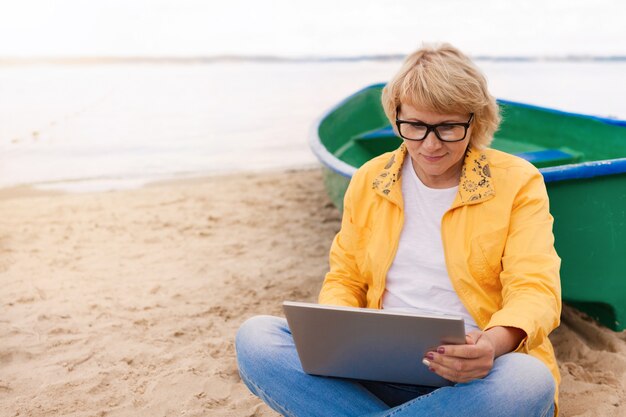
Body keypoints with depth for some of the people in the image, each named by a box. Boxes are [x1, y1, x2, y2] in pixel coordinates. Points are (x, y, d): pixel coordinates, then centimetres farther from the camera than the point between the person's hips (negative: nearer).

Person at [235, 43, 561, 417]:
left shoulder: (518, 182, 1)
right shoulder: (369, 180, 10)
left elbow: (535, 289, -8)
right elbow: (344, 279, 14)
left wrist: (494, 343, -32)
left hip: (477, 374, -1)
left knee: (529, 380, -38)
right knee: (256, 336, -19)